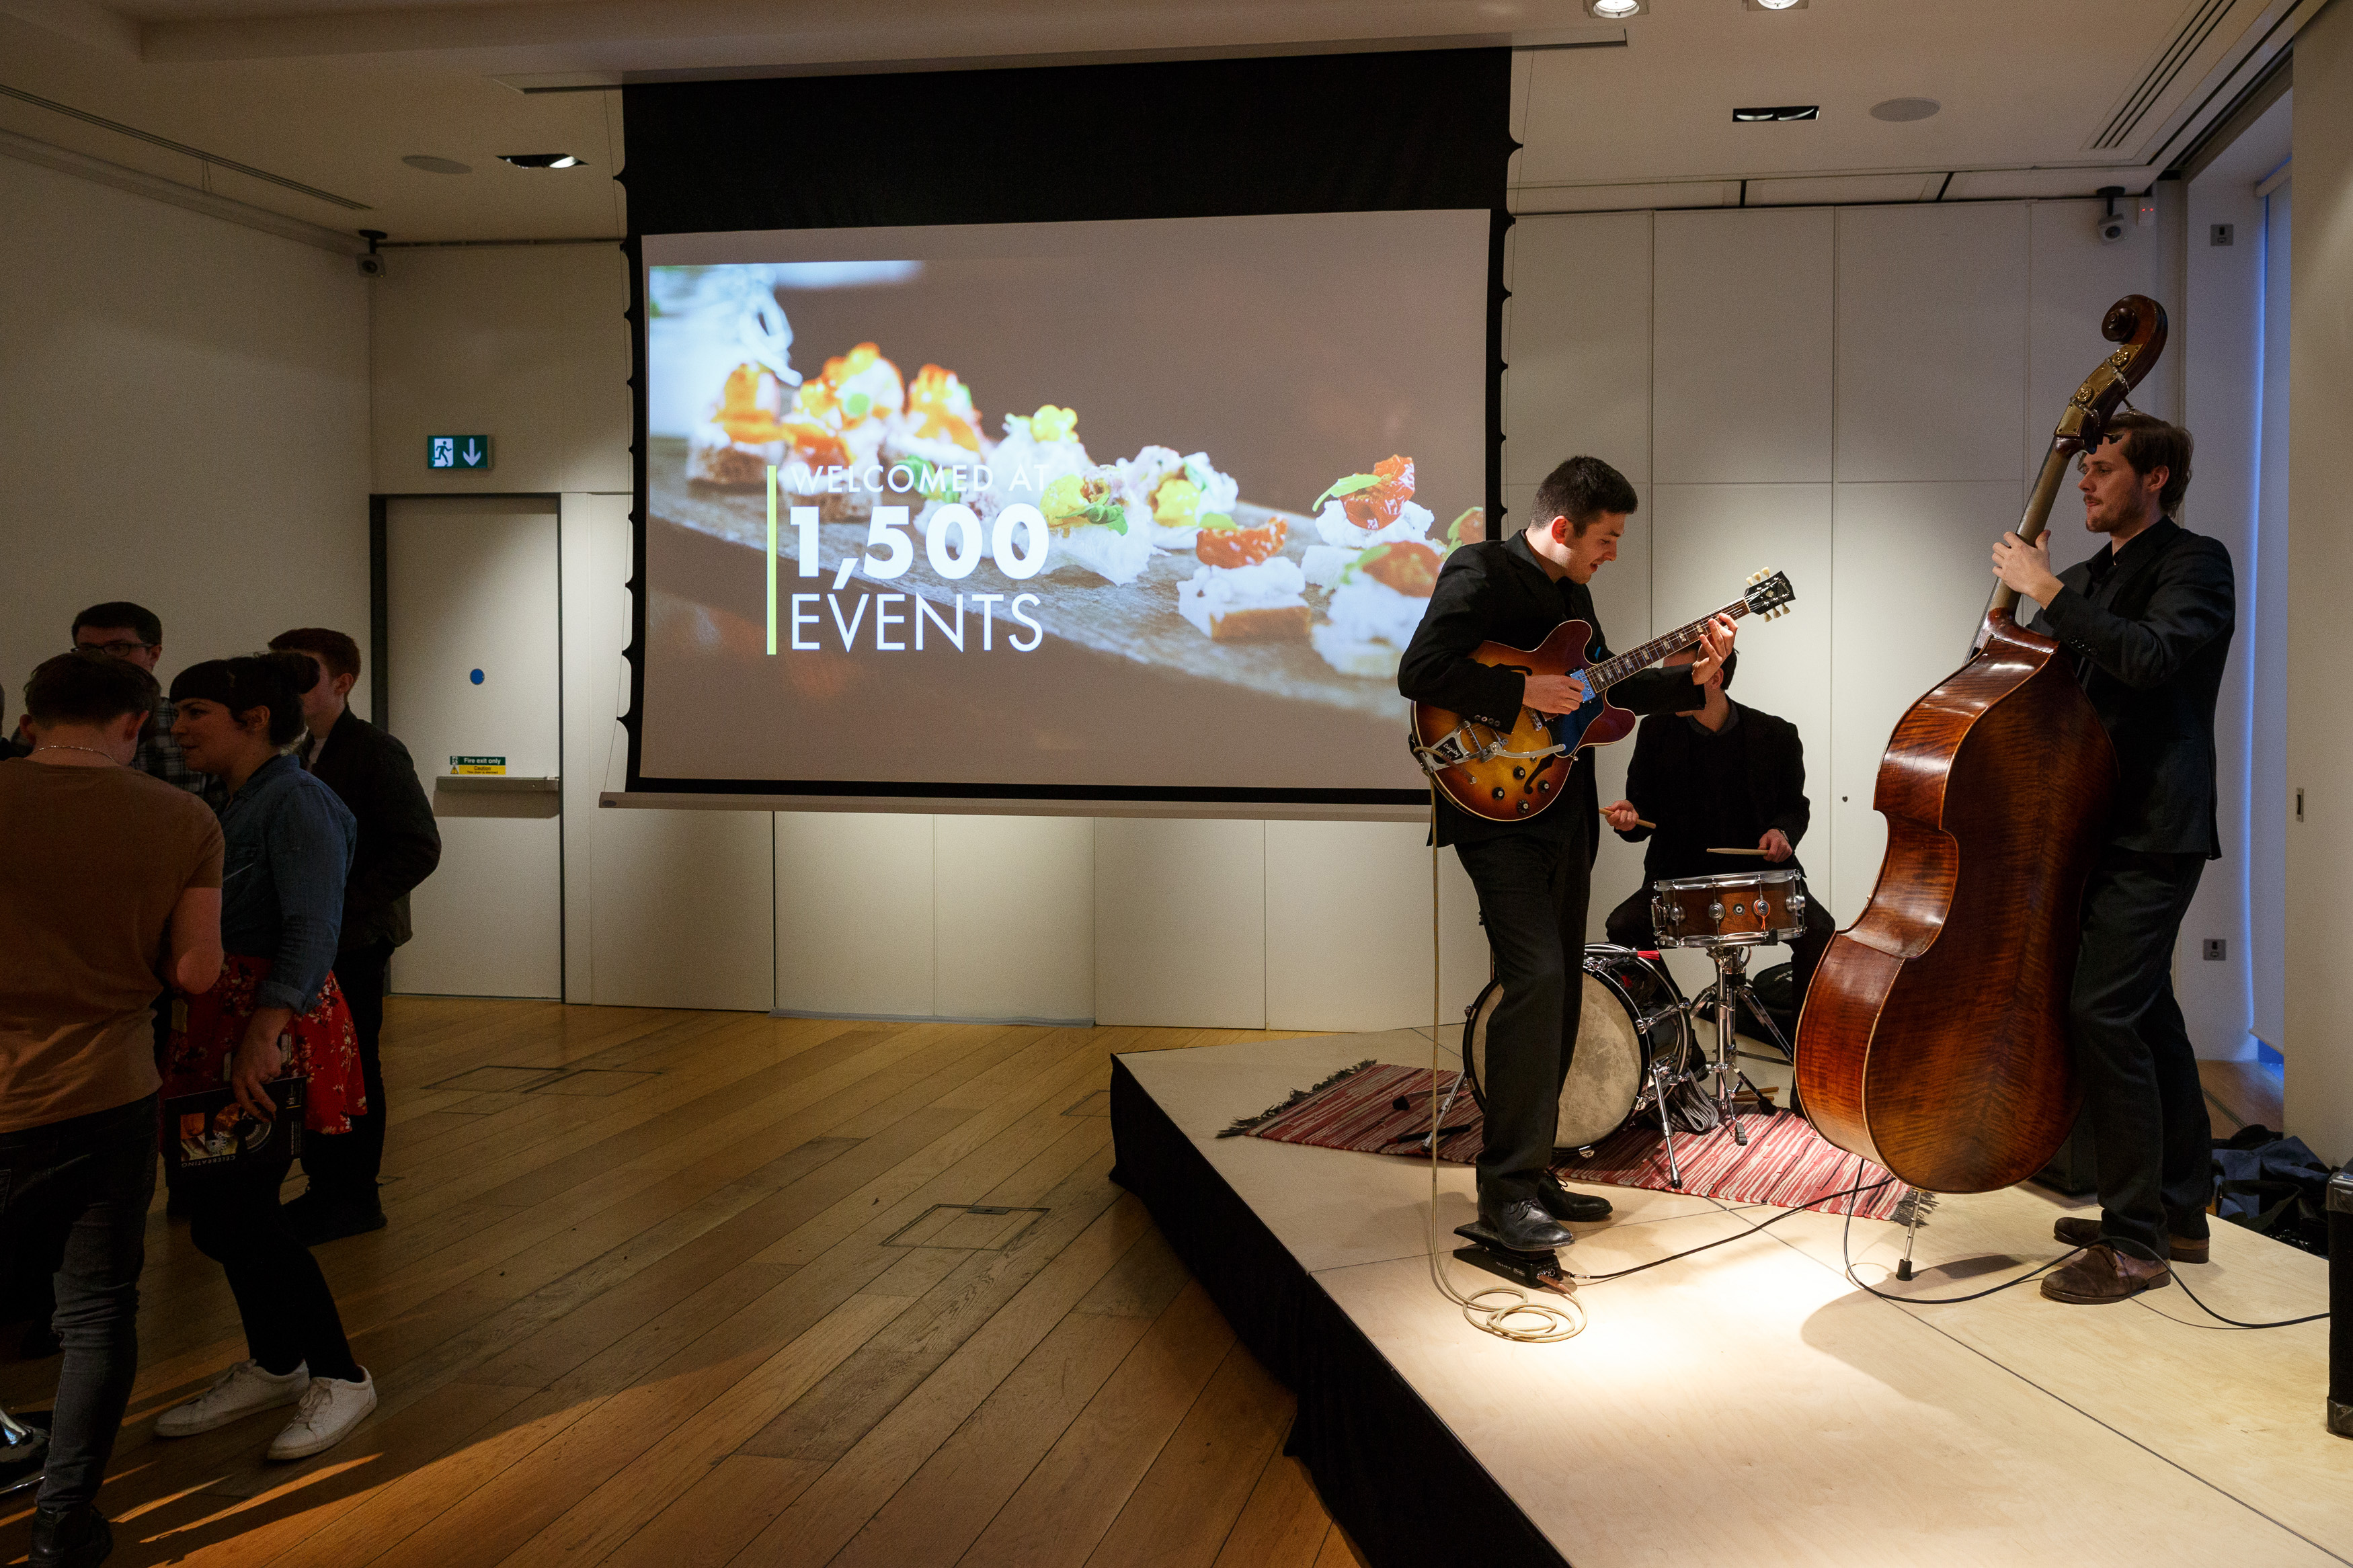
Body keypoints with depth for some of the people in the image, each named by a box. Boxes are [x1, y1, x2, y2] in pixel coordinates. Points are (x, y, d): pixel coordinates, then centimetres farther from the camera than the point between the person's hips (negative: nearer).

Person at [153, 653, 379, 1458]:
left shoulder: (295, 802, -15)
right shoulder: (231, 805, 13)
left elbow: (312, 931, -23)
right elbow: (206, 927, 15)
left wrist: (263, 1035, -31)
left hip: (275, 1026, -9)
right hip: (217, 1024, 9)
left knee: (236, 1214, -5)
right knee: (217, 1206, 13)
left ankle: (340, 1377, 10)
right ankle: (275, 1365, 30)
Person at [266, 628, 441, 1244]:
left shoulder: (376, 751, -12)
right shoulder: (305, 753, 13)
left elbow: (420, 849, -17)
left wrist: (346, 904, -19)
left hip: (355, 940, -8)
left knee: (351, 1069, 0)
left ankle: (356, 1198, 11)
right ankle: (325, 1186, 23)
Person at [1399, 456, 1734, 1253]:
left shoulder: (1571, 593, 17)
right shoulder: (1480, 571, -9)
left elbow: (1606, 689, 23)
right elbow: (1420, 672, -21)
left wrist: (1691, 676, 9)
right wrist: (1525, 692, -22)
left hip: (1562, 819, 9)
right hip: (1499, 812, -9)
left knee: (1559, 995, 10)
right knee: (1535, 978, -19)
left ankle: (1532, 1174, 19)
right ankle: (1507, 1188, -12)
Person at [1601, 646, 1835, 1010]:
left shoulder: (1776, 735, -1)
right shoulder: (1656, 731, 0)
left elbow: (1795, 807, 12)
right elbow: (1643, 810, 6)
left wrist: (1782, 832, -11)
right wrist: (1630, 819, -18)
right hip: (1679, 875, 1)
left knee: (1820, 933, -25)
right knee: (1621, 928, -24)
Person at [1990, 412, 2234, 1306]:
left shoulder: (2195, 563, -6)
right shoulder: (2093, 578, 18)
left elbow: (2151, 656, -24)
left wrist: (2050, 592, -21)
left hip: (2153, 830, -9)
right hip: (2100, 823, 9)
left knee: (2102, 1009, -17)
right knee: (2142, 1010, 15)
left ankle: (2135, 1244, -10)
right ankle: (2179, 1214, 28)